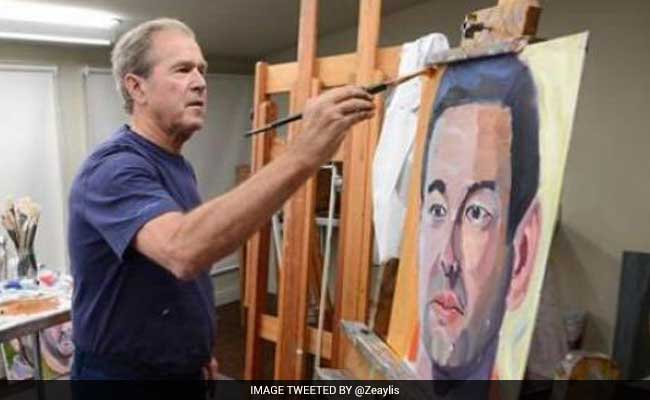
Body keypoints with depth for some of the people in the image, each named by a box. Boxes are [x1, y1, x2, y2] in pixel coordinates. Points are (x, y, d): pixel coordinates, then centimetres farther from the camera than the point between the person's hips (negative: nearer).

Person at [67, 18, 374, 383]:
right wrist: (302, 158, -49)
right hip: (123, 373, -8)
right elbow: (183, 250, -45)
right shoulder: (114, 168, -25)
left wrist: (198, 351, 16)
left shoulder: (179, 166, 6)